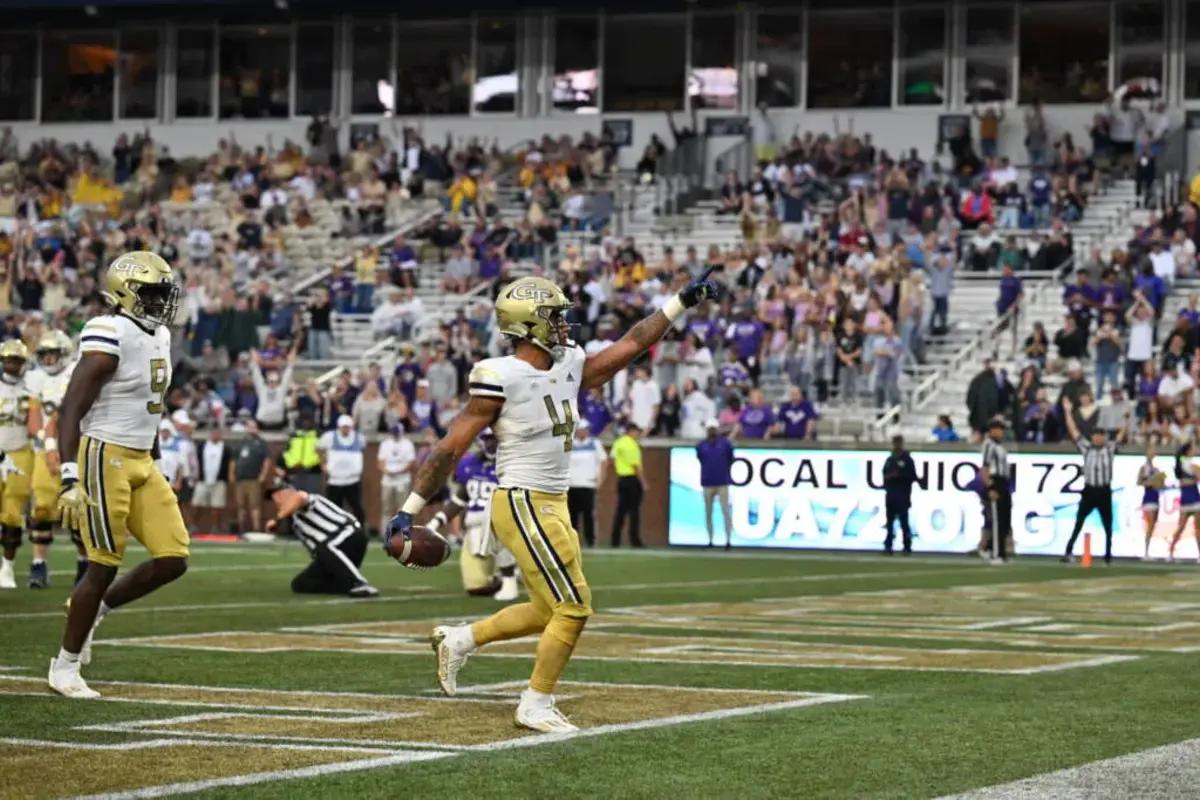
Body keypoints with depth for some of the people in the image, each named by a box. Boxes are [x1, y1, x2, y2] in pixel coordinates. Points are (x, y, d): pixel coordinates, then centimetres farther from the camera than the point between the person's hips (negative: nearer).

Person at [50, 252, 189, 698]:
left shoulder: (158, 336, 11)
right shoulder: (110, 338, -17)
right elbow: (70, 411, -18)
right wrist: (70, 480, -25)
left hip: (141, 461, 8)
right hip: (105, 459, -8)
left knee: (173, 560, 0)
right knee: (104, 565, -4)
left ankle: (94, 611, 21)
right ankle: (64, 667, 10)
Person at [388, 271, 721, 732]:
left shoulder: (570, 366, 6)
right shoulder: (500, 379, -16)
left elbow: (631, 345, 16)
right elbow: (450, 449, -15)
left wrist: (683, 302, 13)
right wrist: (409, 511, -15)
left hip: (553, 507, 9)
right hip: (523, 505, -9)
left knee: (549, 610, 17)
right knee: (573, 606, -7)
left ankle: (458, 641, 32)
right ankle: (536, 706, 7)